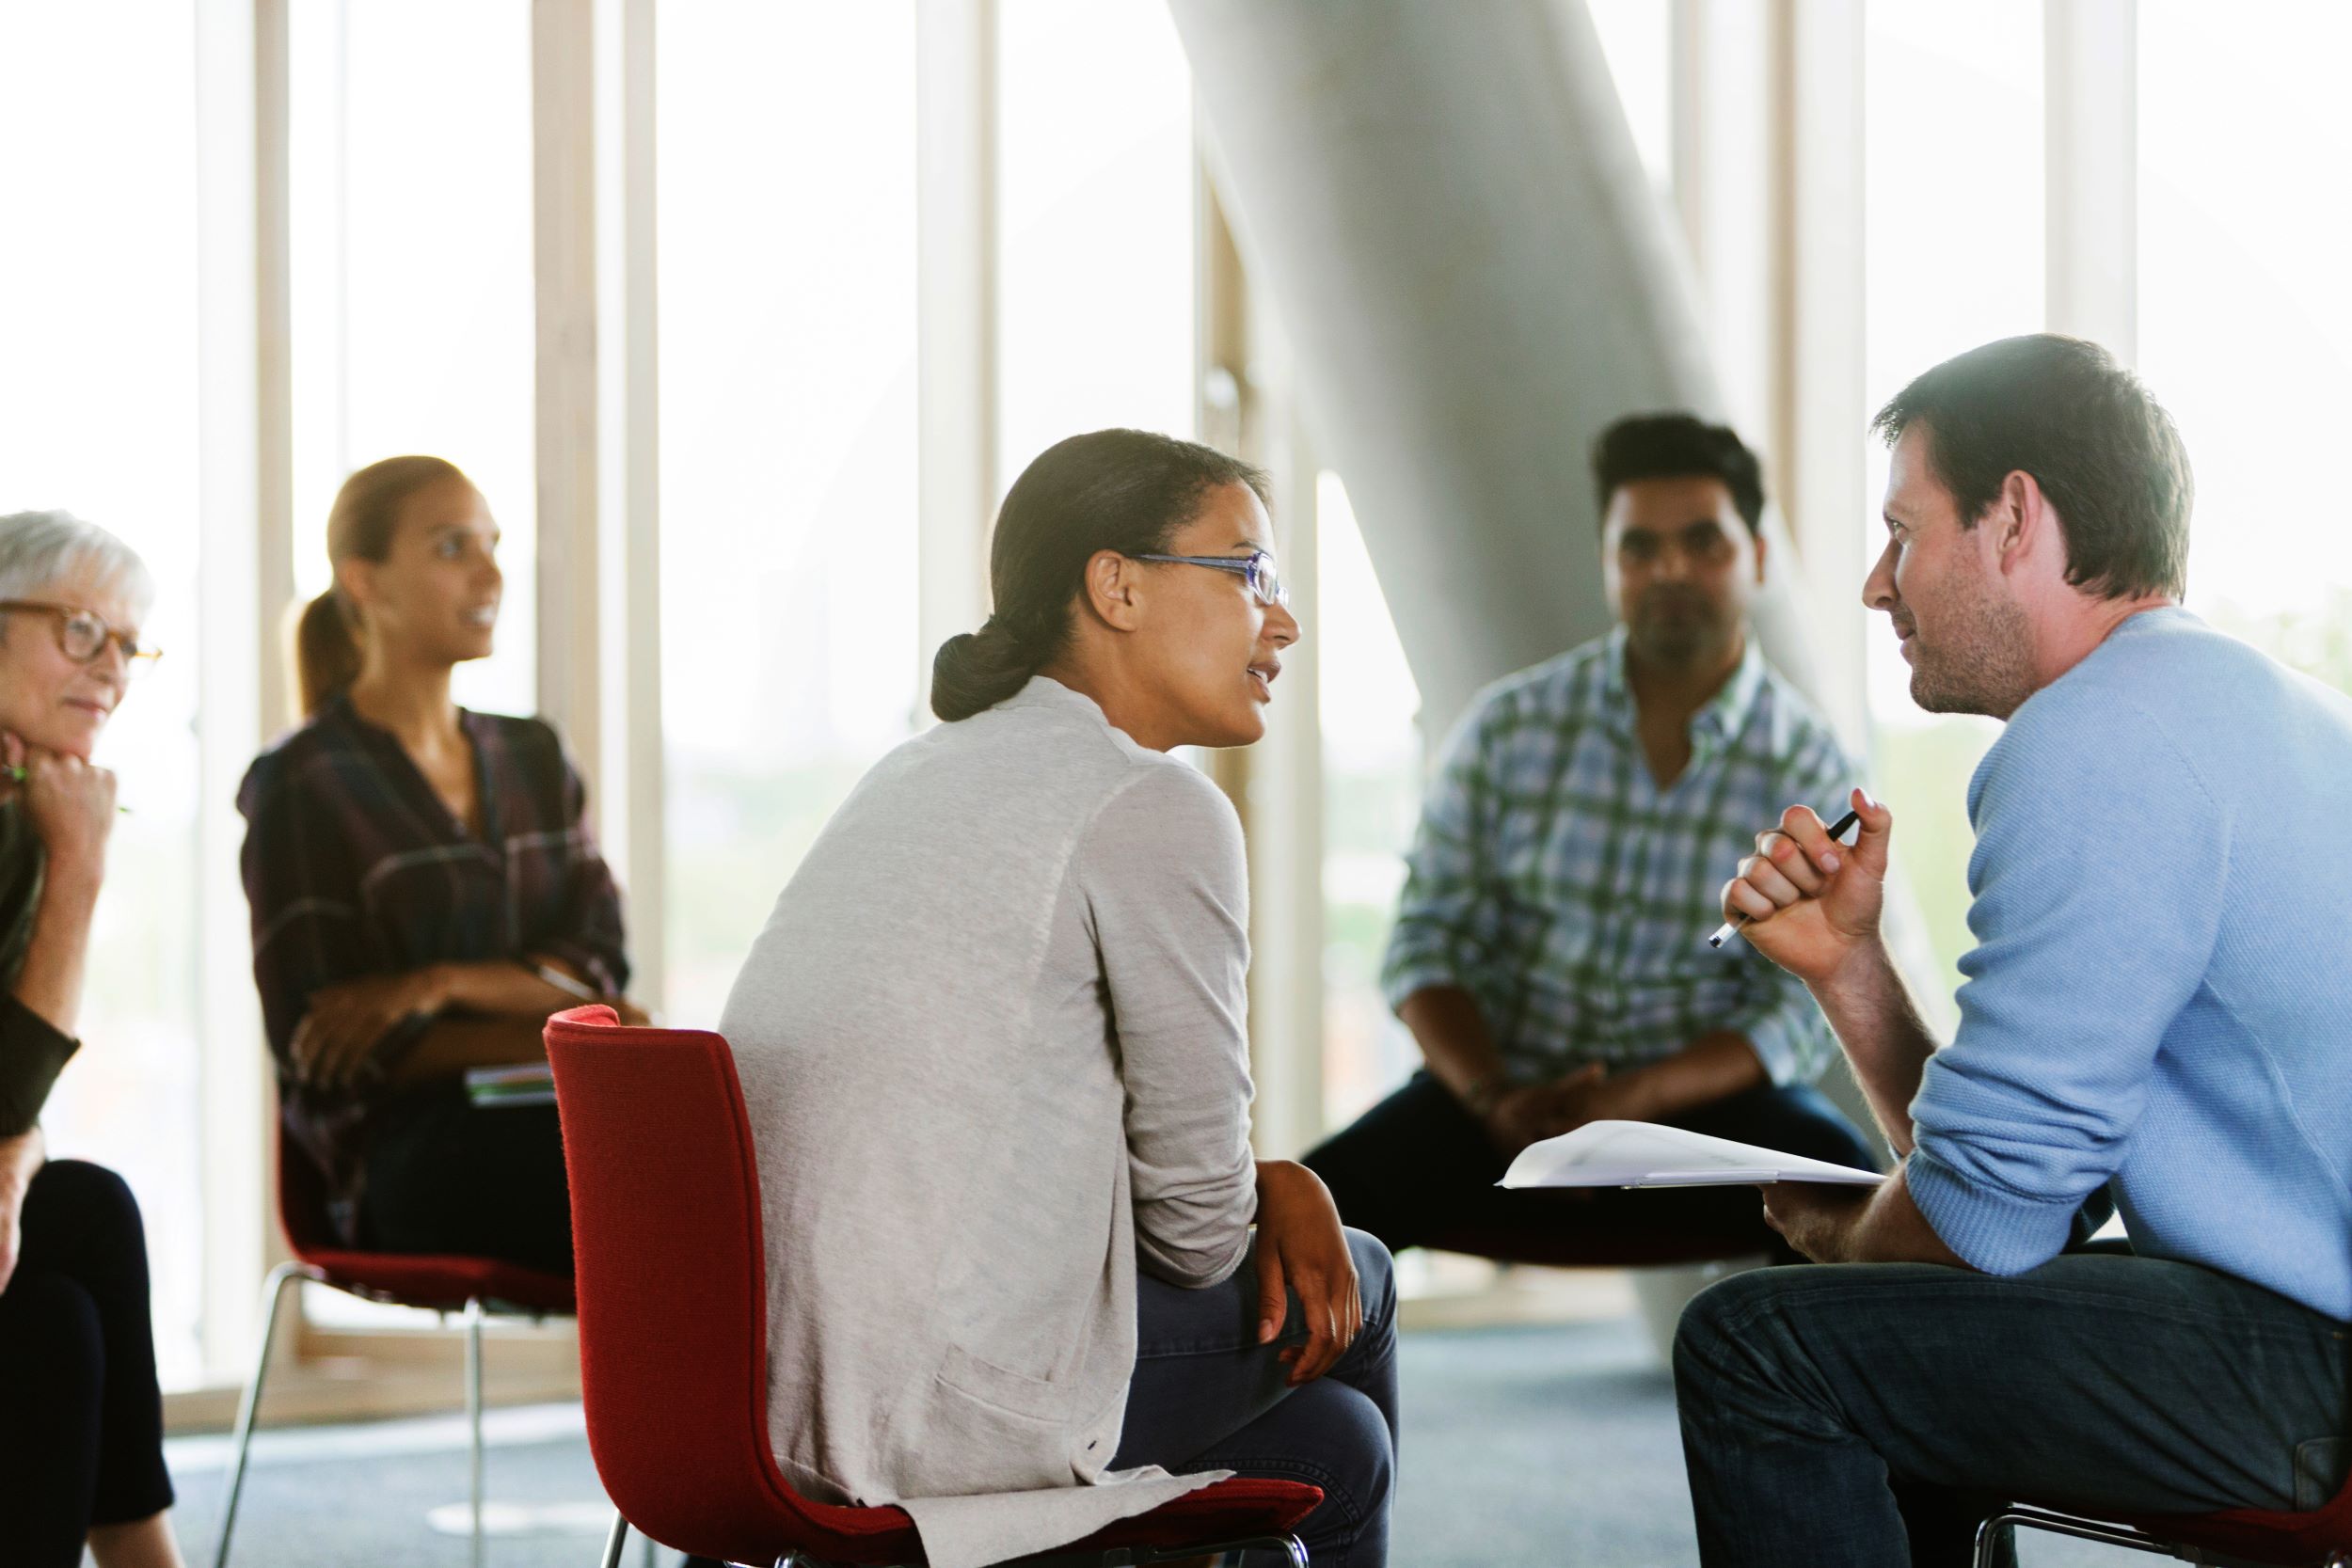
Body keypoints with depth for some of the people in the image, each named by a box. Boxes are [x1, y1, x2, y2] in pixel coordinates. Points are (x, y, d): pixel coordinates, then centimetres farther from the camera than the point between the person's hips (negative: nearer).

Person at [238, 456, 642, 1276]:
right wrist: (549, 1039, -12)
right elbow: (326, 1056, -3)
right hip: (399, 1154, -5)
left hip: (549, 1123, 5)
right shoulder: (300, 785, 3)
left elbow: (599, 969, 9)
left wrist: (445, 985, -11)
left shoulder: (533, 757, 21)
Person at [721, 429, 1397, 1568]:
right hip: (950, 1418, -9)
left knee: (1335, 1441, 26)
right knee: (1354, 1288, 19)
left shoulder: (921, 776, 16)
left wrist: (1281, 1189, 8)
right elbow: (1194, 1218, -8)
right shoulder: (1154, 812, -12)